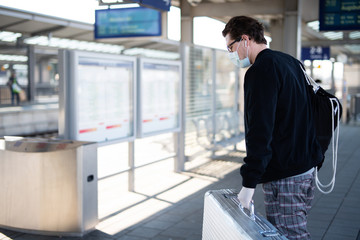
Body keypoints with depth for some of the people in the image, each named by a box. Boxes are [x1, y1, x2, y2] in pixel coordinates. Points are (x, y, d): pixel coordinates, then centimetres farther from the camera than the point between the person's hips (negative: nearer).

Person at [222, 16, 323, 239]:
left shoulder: (261, 70, -15)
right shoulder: (291, 62, 16)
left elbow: (260, 132, -23)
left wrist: (249, 183, -22)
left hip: (284, 178, -10)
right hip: (306, 171, 10)